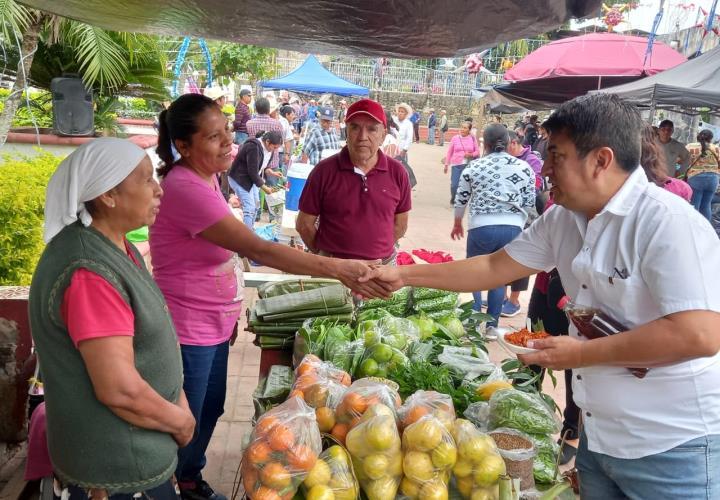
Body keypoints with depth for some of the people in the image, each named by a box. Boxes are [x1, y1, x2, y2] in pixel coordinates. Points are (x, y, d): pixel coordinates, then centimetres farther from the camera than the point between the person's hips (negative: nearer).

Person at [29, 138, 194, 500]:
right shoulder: (89, 273, -28)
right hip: (119, 469, -9)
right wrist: (181, 421, -13)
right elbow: (120, 390, -29)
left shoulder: (114, 246, 3)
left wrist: (177, 398, 2)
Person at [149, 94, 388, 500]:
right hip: (188, 332, -9)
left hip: (214, 323, 9)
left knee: (210, 410, 23)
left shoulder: (205, 177, 4)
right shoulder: (186, 188, -27)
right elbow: (259, 250, -33)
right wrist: (338, 268, -34)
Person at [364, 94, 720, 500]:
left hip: (671, 448, -7)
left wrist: (581, 354, -22)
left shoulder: (668, 223, -22)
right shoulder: (562, 220, 3)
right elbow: (494, 268, 10)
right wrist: (405, 275, 7)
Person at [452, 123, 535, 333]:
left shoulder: (474, 167, 1)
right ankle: (491, 325, 18)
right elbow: (529, 203, 5)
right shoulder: (524, 168, 2)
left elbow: (461, 199, 8)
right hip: (513, 228, 2)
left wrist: (457, 224, 25)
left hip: (481, 228, -1)